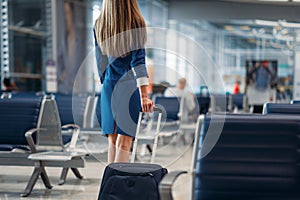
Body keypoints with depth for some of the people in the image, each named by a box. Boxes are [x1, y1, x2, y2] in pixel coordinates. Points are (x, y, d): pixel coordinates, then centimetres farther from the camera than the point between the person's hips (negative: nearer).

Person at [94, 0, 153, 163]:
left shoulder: (99, 26, 6)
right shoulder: (136, 24, -8)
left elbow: (100, 61, 12)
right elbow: (138, 61, -15)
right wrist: (144, 96, -18)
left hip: (109, 87, 4)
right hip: (130, 86, -4)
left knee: (112, 142, 11)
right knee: (124, 143, -3)